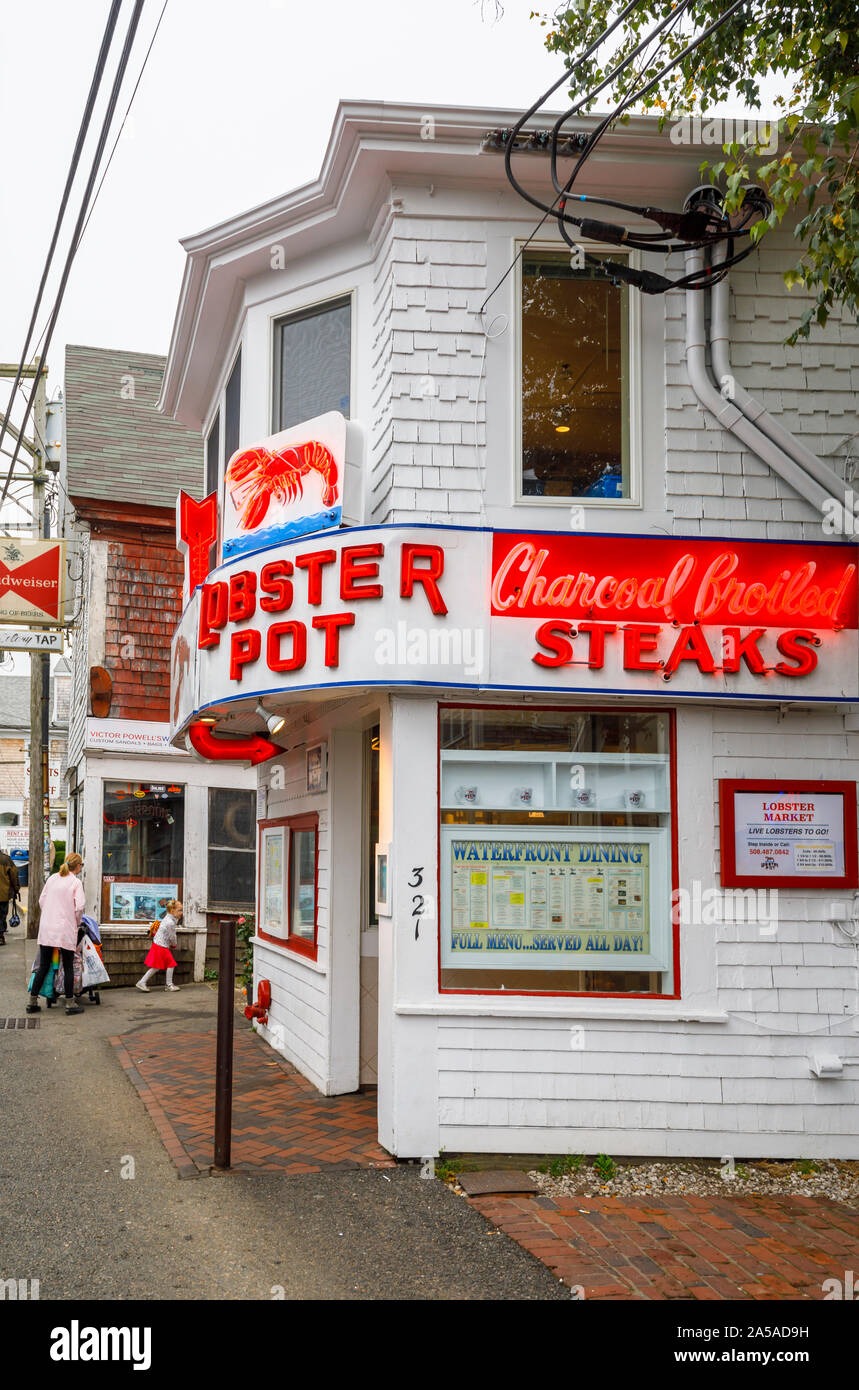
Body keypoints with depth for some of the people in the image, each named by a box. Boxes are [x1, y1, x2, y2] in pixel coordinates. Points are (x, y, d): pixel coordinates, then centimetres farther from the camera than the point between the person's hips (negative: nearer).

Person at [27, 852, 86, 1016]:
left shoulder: (53, 878, 9)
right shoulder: (76, 882, -6)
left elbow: (42, 901, 11)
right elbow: (79, 906, -13)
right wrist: (77, 922, 4)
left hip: (46, 928, 5)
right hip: (65, 929, -5)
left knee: (43, 966, 11)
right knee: (68, 967, 4)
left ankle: (32, 1002, 12)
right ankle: (70, 1003, 5)